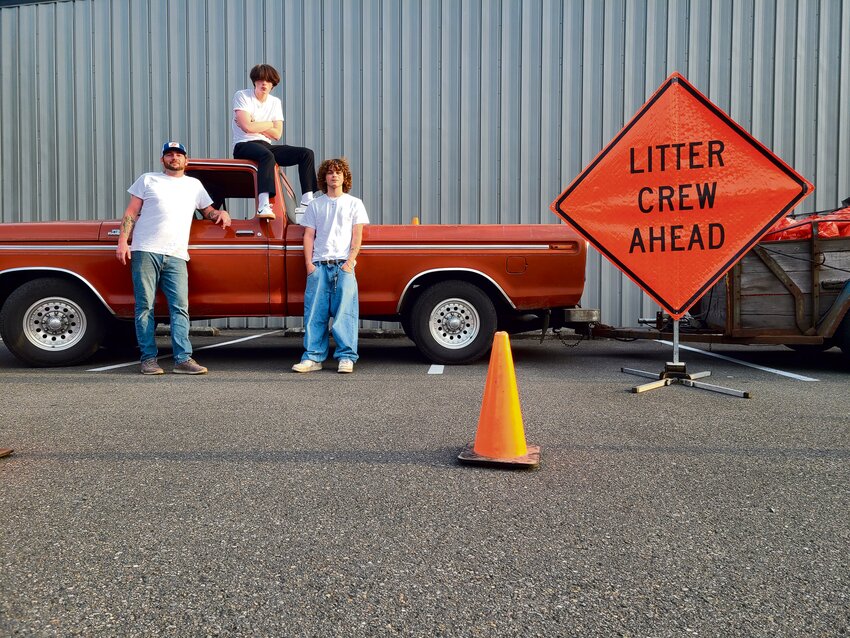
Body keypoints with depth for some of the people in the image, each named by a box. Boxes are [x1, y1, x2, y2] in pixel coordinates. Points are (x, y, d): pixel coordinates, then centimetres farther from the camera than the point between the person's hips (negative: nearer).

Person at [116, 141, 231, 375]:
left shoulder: (194, 185, 22)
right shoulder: (148, 180, 15)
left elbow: (207, 211, 32)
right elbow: (131, 213, 11)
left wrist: (221, 213, 8)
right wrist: (122, 241, -1)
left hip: (176, 256, 2)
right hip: (145, 251, -1)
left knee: (180, 307, -8)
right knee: (145, 307, -2)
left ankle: (183, 359, -9)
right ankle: (149, 359, 2)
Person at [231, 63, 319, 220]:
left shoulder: (275, 102, 15)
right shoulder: (242, 96, 1)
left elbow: (277, 134, 3)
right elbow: (247, 127, -14)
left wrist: (254, 125, -6)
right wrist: (269, 124, -1)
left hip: (266, 146, 6)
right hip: (243, 146, -6)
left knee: (306, 153, -11)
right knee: (267, 156, -41)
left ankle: (307, 201, -21)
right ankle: (264, 206, -54)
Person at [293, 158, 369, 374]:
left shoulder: (354, 204, 12)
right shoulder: (315, 205, 17)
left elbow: (357, 236, 4)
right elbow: (309, 236, 12)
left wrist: (350, 261, -8)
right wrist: (309, 263, 0)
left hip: (343, 264, -2)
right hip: (319, 264, 2)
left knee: (345, 312, -7)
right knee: (314, 313, -2)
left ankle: (346, 357, -3)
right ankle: (313, 358, 3)